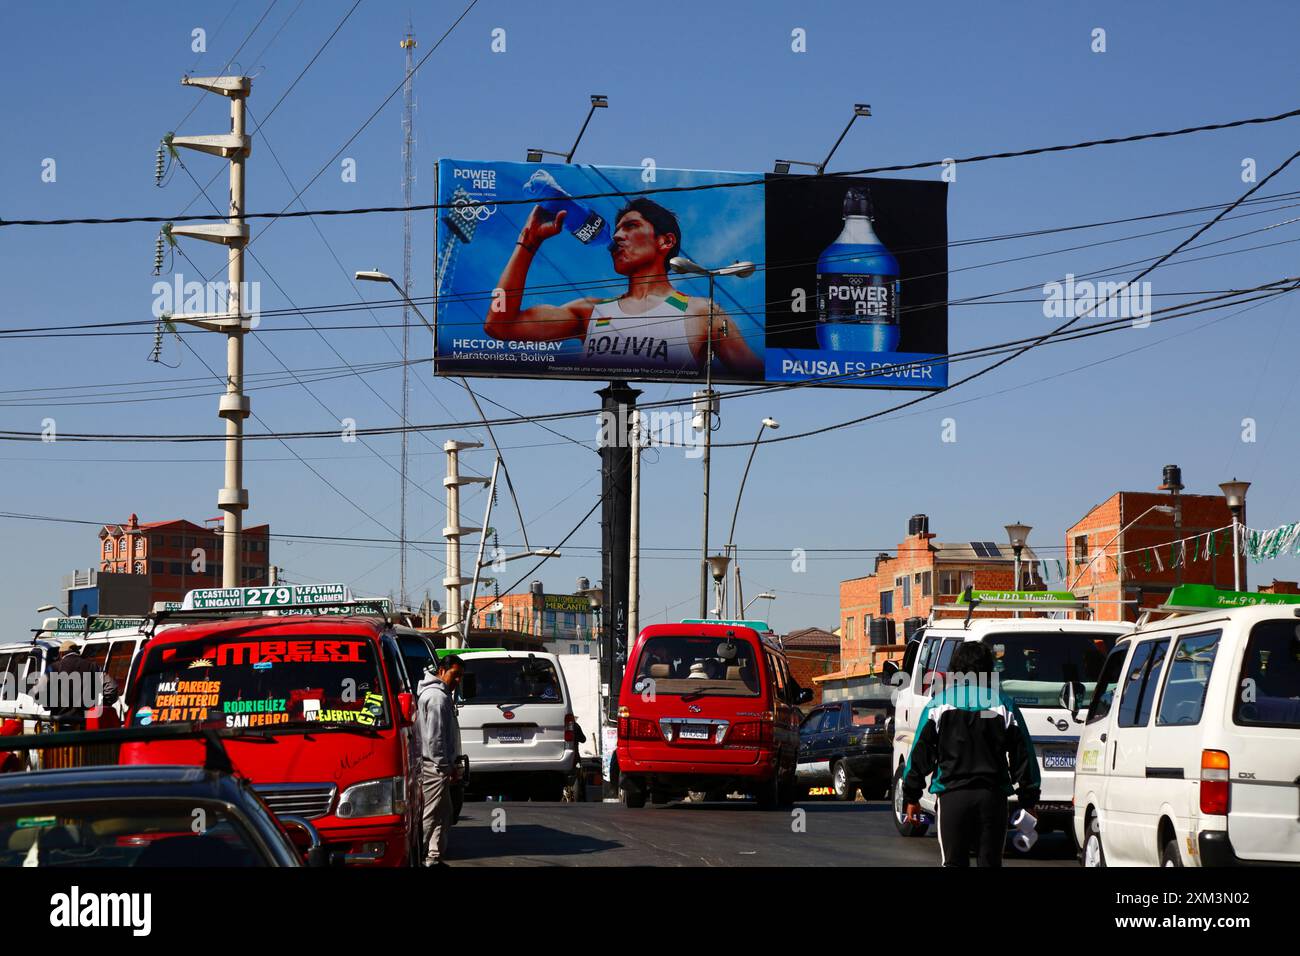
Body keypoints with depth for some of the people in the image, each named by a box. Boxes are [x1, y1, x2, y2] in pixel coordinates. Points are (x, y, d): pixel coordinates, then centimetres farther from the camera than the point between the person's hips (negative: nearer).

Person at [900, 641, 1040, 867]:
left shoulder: (938, 704, 3)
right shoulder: (1005, 706, 6)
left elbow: (920, 754, 3)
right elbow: (1024, 756, 6)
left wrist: (911, 797, 9)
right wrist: (1029, 798, 12)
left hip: (952, 796, -1)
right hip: (993, 797, 1)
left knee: (953, 861, 4)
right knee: (990, 861, 5)